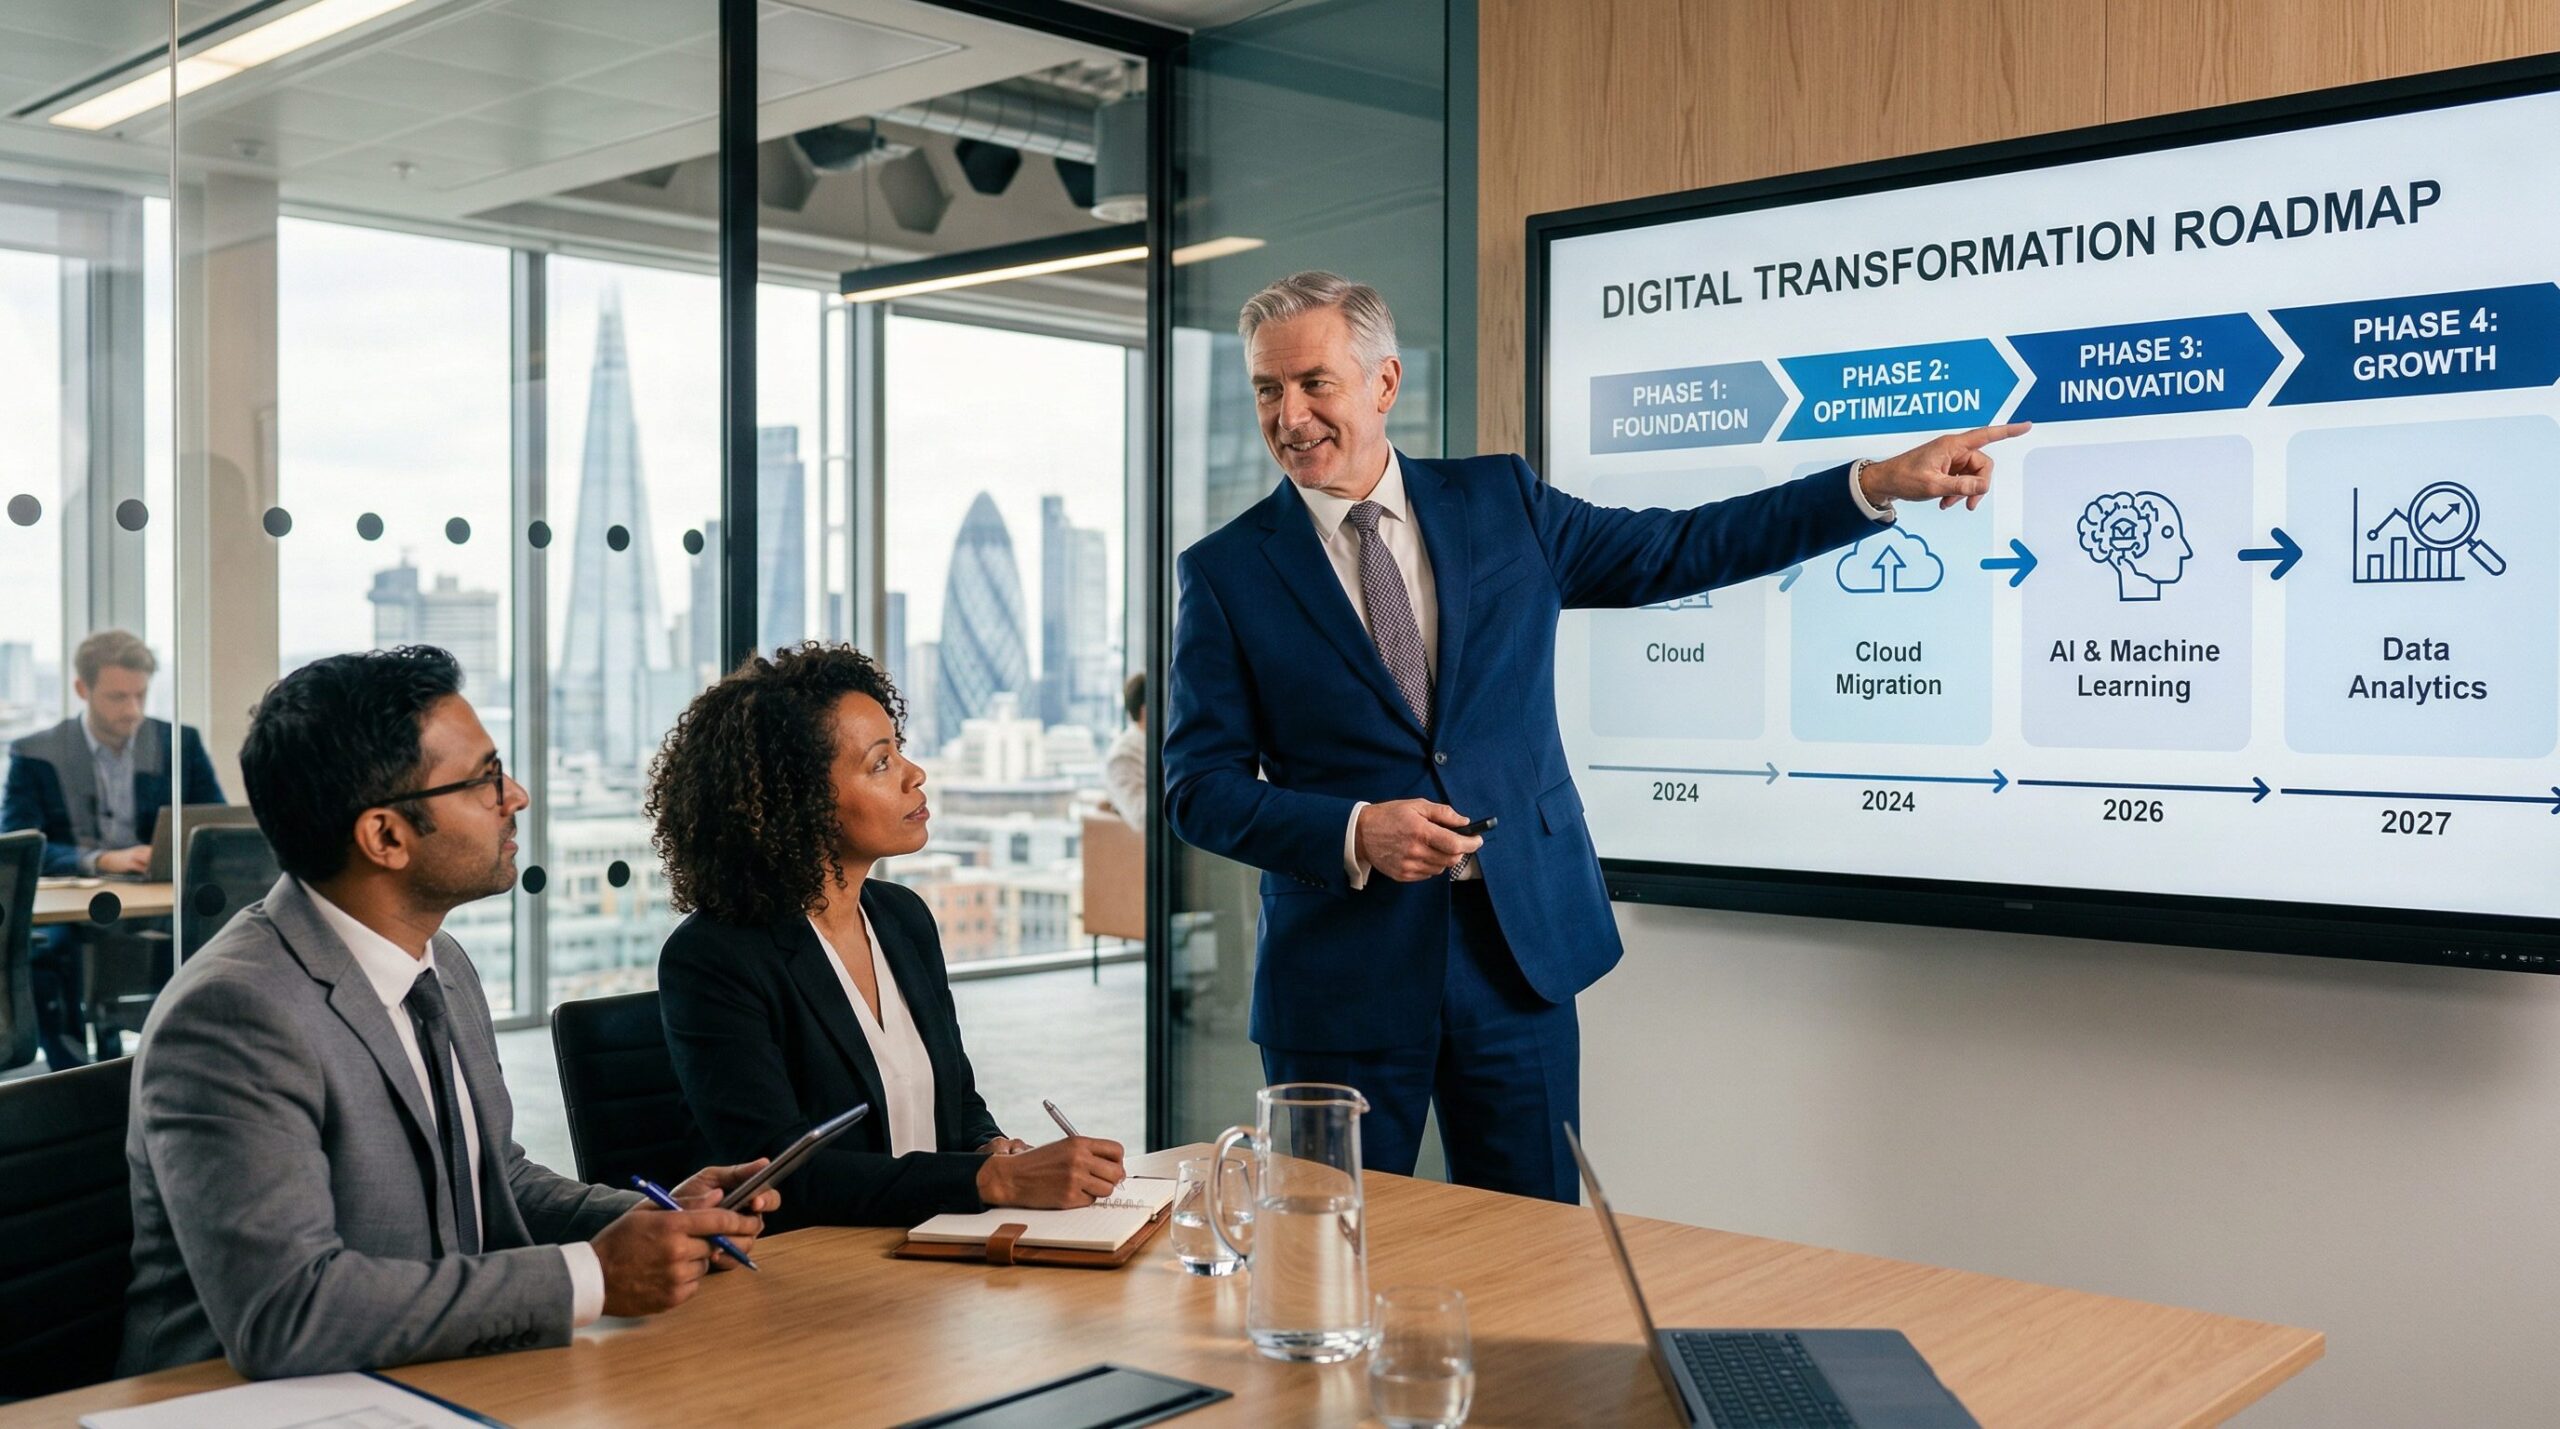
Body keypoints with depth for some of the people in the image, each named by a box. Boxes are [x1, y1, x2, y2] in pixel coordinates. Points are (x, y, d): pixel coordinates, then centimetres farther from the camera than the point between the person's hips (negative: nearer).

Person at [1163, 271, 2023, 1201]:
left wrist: (1883, 482, 3)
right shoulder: (1224, 572, -2)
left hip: (1520, 950, 2)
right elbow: (1199, 786, -3)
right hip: (1342, 976, -2)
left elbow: (1681, 551, 9)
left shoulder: (1500, 504, 5)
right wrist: (1355, 833, -18)